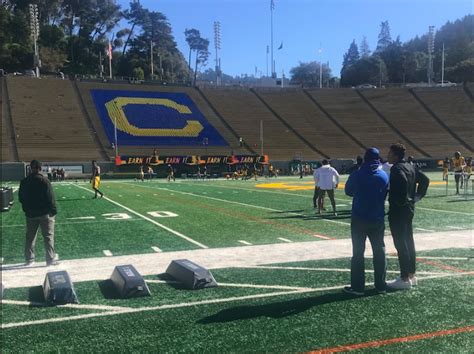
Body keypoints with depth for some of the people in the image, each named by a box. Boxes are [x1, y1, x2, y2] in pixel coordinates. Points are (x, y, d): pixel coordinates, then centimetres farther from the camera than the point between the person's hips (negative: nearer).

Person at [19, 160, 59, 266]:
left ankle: (29, 259, 22)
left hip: (31, 214, 5)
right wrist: (53, 210, -7)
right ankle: (50, 259, 3)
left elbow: (21, 198, 9)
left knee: (30, 237, 15)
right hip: (45, 213, -4)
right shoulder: (44, 180, -14)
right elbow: (50, 197, -15)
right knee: (48, 236, 2)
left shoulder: (24, 182, 1)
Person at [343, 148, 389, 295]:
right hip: (378, 220, 3)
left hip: (359, 219, -2)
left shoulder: (357, 175, -10)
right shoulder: (384, 176, -2)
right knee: (379, 252, 13)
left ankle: (357, 287, 6)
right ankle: (381, 286, 18)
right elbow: (386, 195, 8)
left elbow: (348, 191, 4)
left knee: (358, 253, 4)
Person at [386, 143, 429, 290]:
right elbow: (425, 180, 18)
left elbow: (402, 182, -35)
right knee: (409, 242, 15)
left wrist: (398, 201, -23)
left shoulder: (397, 168, -16)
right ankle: (411, 275, 24)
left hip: (398, 211, -10)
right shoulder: (410, 166, 12)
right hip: (409, 208, 10)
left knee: (401, 244, -4)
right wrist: (417, 195, 14)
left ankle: (405, 279, 1)